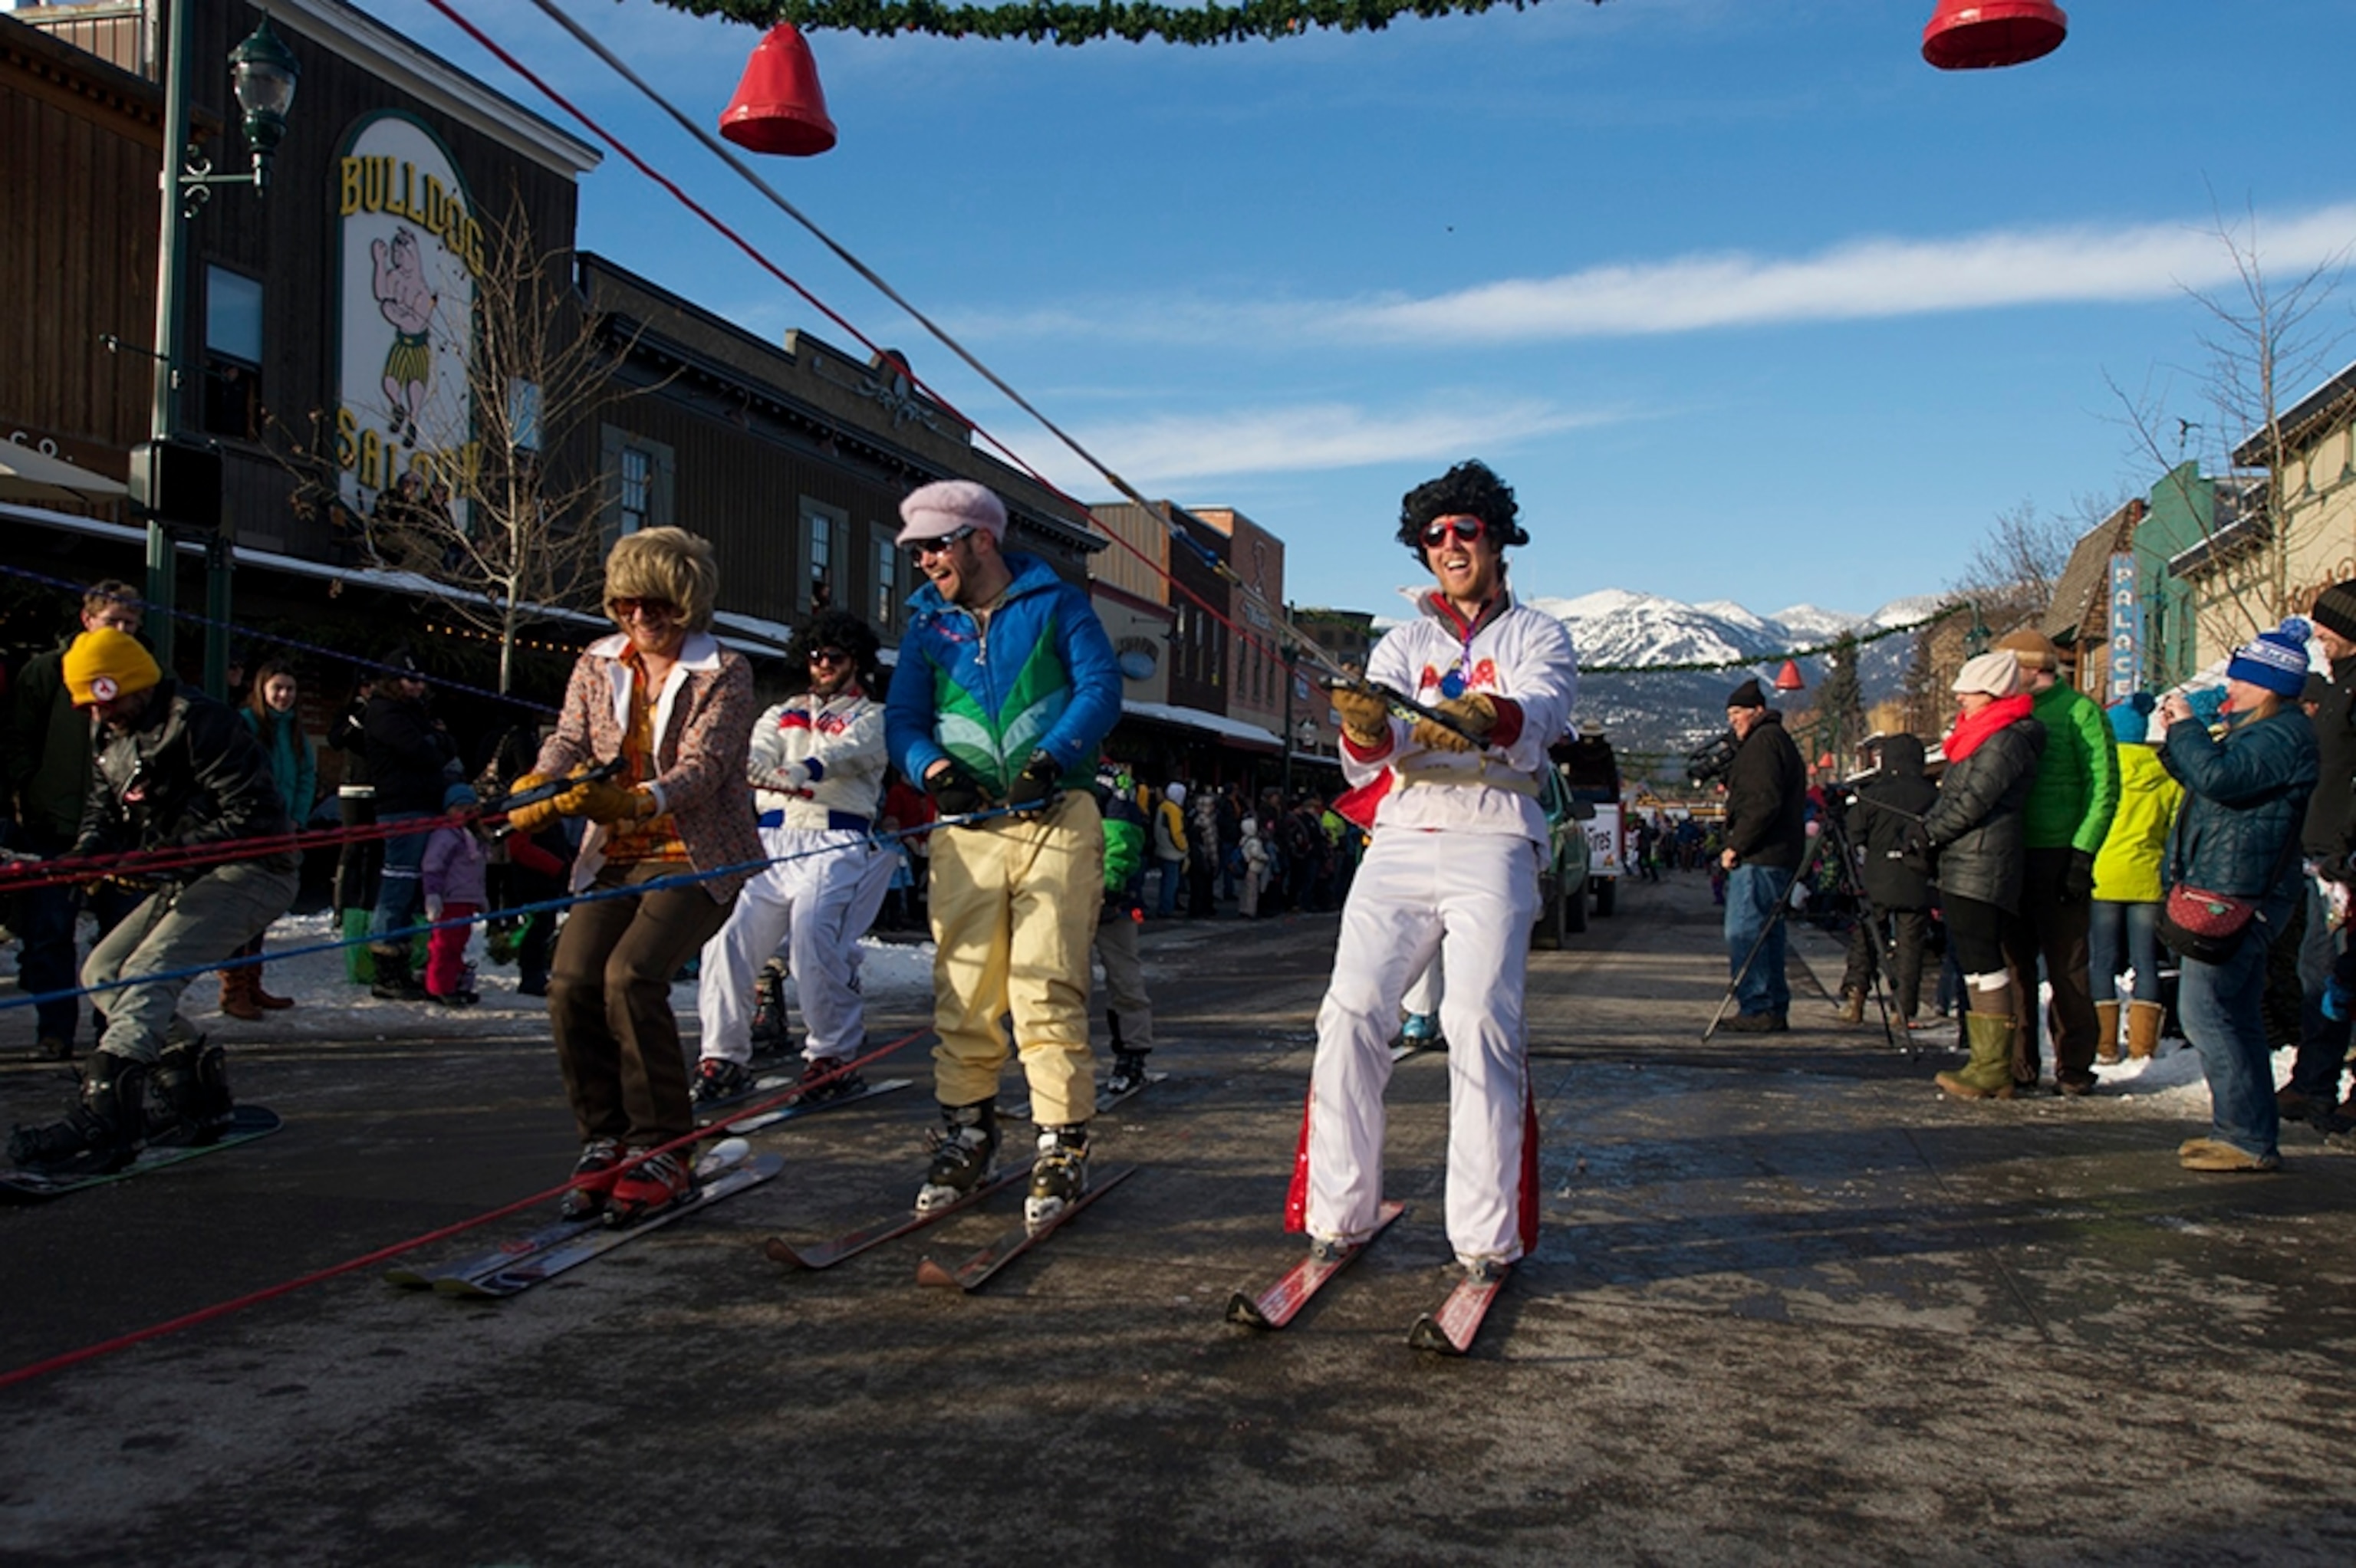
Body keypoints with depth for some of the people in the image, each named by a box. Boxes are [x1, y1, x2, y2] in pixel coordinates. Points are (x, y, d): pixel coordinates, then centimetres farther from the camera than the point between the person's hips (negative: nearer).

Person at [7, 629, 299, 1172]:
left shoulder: (197, 722, -15)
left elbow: (252, 816, -21)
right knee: (101, 972, 6)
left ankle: (102, 1121, -33)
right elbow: (103, 814, 15)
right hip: (187, 881, 10)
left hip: (249, 872, -10)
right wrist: (86, 853, -9)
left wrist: (170, 852, -26)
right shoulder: (115, 743, 14)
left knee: (148, 973, -24)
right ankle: (194, 1081, 9)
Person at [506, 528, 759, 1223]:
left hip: (698, 858, -5)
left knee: (632, 976, -24)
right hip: (615, 858, 5)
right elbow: (570, 739, 0)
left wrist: (630, 801, -37)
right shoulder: (598, 664, 10)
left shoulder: (723, 672, -6)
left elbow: (701, 769, -18)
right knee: (571, 982, -14)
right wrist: (536, 788, -25)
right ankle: (604, 1141, 2)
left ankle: (662, 1152, -10)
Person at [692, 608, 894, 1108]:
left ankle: (833, 1057, -12)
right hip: (772, 839, 4)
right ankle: (724, 1058, 1)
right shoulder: (782, 716, 27)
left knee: (812, 932, -23)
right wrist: (742, 765, -22)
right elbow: (758, 755, 5)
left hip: (836, 843, -4)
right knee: (728, 935, -10)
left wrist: (802, 772, -33)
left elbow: (845, 752, -11)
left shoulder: (872, 717, 13)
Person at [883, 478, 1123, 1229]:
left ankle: (1063, 1149, -1)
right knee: (962, 991, 2)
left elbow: (1101, 688, -4)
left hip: (1056, 820, -3)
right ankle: (966, 1138, 16)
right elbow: (901, 717, 10)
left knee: (1046, 990, -9)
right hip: (967, 826, 4)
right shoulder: (927, 624, 17)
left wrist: (1052, 755, -20)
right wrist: (932, 766, -11)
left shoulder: (1056, 604, 7)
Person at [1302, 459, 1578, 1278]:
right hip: (1399, 842, 3)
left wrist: (1484, 717, -35)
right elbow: (1366, 764, 3)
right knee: (1351, 1013, -11)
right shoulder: (1402, 644, 20)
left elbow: (1538, 714, -12)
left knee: (1481, 1021, -17)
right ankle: (1338, 1213, -2)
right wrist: (1367, 730, -23)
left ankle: (1488, 1234, -13)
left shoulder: (1537, 636, 13)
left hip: (1492, 845, -3)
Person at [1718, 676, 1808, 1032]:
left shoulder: (1763, 742, -10)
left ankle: (1759, 1009, -9)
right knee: (1765, 932, 13)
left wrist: (1736, 846, -18)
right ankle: (1774, 1009, 16)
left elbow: (1764, 803, -21)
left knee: (1744, 933, -9)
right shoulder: (1778, 740, 23)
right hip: (1778, 856, 11)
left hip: (1759, 856, -11)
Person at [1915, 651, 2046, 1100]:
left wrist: (1930, 834, -8)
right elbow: (1951, 796, 22)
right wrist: (1927, 831, 8)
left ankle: (1993, 1071, -8)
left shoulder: (2005, 741, -12)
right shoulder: (1980, 736, 20)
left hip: (1982, 869, -11)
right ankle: (1986, 1063, 17)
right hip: (1961, 867, 11)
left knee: (1982, 962, -10)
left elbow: (1973, 802, -17)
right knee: (1971, 962, 12)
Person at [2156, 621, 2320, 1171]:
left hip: (2238, 894, -11)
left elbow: (2217, 776, -27)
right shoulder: (2260, 729, 19)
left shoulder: (2283, 734, -15)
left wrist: (2186, 726, -12)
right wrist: (2178, 735, 14)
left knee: (2205, 1011, -13)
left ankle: (2248, 1139, -10)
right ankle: (2250, 1132, 21)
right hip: (2232, 892, 11)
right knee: (2235, 1015, 14)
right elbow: (2212, 778, 27)